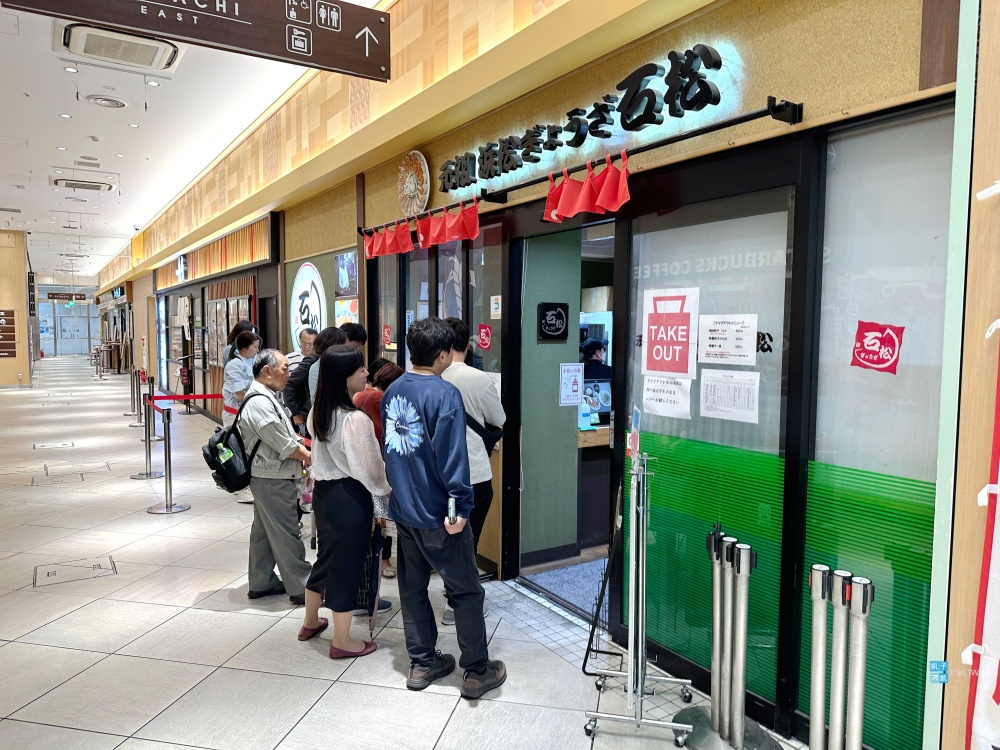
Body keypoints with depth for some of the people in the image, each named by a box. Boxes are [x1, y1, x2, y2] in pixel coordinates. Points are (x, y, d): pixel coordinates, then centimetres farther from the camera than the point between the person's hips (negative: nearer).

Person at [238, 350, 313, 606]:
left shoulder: (265, 397, 12)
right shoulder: (260, 402, -22)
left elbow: (285, 433, 19)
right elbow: (284, 445, -21)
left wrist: (302, 446, 4)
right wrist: (310, 457, -6)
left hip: (268, 478, 11)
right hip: (274, 480, -11)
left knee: (264, 531, 18)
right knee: (286, 533, -2)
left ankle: (261, 583, 29)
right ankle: (301, 588, 6)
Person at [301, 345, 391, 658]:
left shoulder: (318, 411, 2)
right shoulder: (356, 418, -24)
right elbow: (368, 466, -17)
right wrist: (385, 491, -1)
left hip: (322, 490, 8)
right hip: (349, 496, -8)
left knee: (327, 557, 24)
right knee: (347, 564, 6)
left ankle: (310, 622, 41)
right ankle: (342, 641, 21)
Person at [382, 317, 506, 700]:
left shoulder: (392, 391, 6)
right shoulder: (445, 393, -18)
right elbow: (451, 454, -24)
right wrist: (461, 505, -22)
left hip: (403, 509, 8)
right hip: (437, 513, -7)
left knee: (412, 587, 16)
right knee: (466, 591, 6)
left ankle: (421, 663, 28)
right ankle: (477, 672, 15)